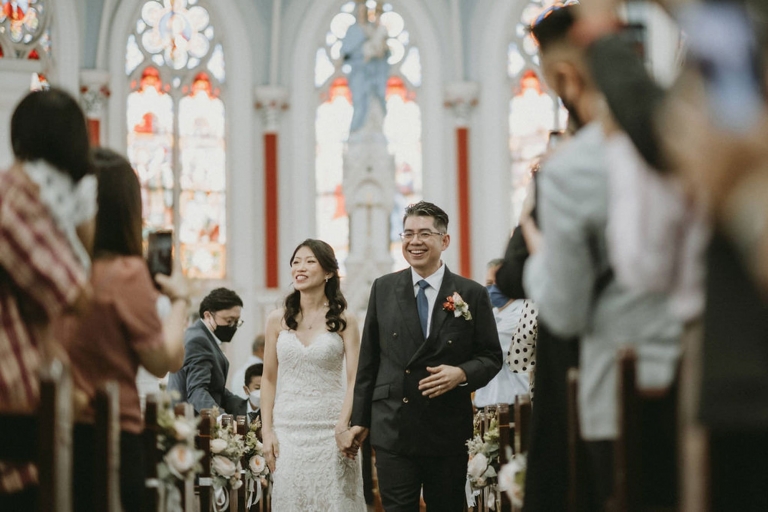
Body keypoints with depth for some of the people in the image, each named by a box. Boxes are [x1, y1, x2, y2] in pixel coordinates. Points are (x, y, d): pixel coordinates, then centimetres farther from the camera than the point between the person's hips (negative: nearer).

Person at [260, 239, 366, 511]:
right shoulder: (278, 319, 6)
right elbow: (269, 379, 7)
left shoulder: (344, 321, 1)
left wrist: (344, 426, -19)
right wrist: (267, 431, 0)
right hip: (288, 429, 2)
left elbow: (355, 380, -5)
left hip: (330, 429, -2)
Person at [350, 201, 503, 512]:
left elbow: (491, 357, 4)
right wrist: (360, 419, 9)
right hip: (392, 430, 1)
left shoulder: (472, 294, 1)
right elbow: (368, 358, 9)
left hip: (449, 433, -1)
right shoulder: (383, 289, 6)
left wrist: (462, 374, -17)